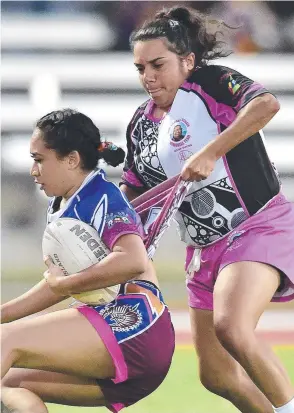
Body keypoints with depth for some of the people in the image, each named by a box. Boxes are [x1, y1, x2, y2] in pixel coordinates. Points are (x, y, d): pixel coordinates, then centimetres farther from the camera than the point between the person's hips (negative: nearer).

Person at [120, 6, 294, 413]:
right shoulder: (142, 125, 10)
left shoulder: (212, 83, -10)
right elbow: (133, 197, 19)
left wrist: (209, 152, -35)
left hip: (259, 225, -8)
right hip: (205, 249, 8)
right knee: (216, 375, 5)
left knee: (230, 327, -32)